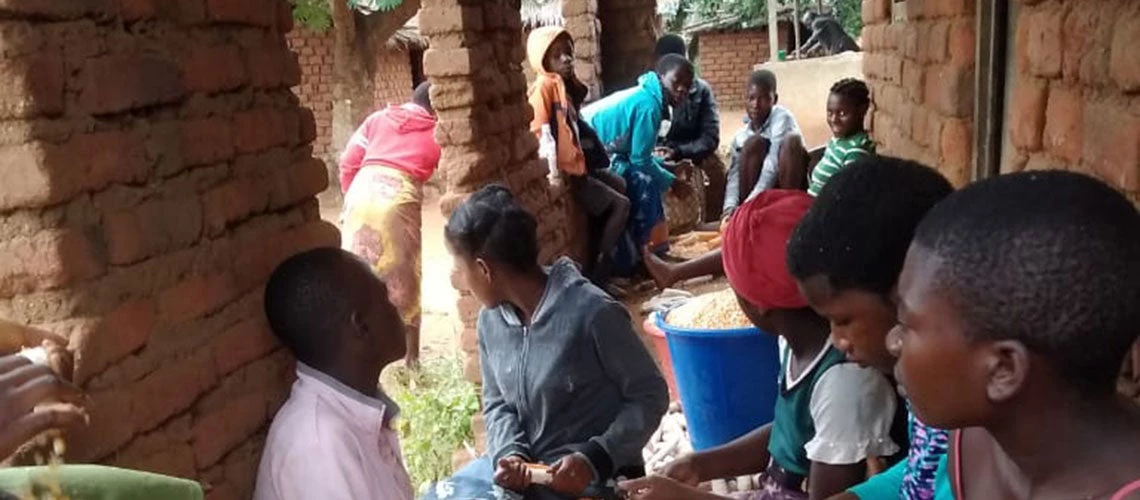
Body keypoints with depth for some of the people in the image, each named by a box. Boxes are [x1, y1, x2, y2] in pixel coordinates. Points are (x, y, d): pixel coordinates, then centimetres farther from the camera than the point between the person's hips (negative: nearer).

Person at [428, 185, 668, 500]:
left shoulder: (593, 313, -21)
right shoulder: (491, 319, 0)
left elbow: (650, 396, -13)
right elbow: (496, 402, 9)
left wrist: (595, 459, -23)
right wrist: (509, 452, -11)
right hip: (521, 466, 7)